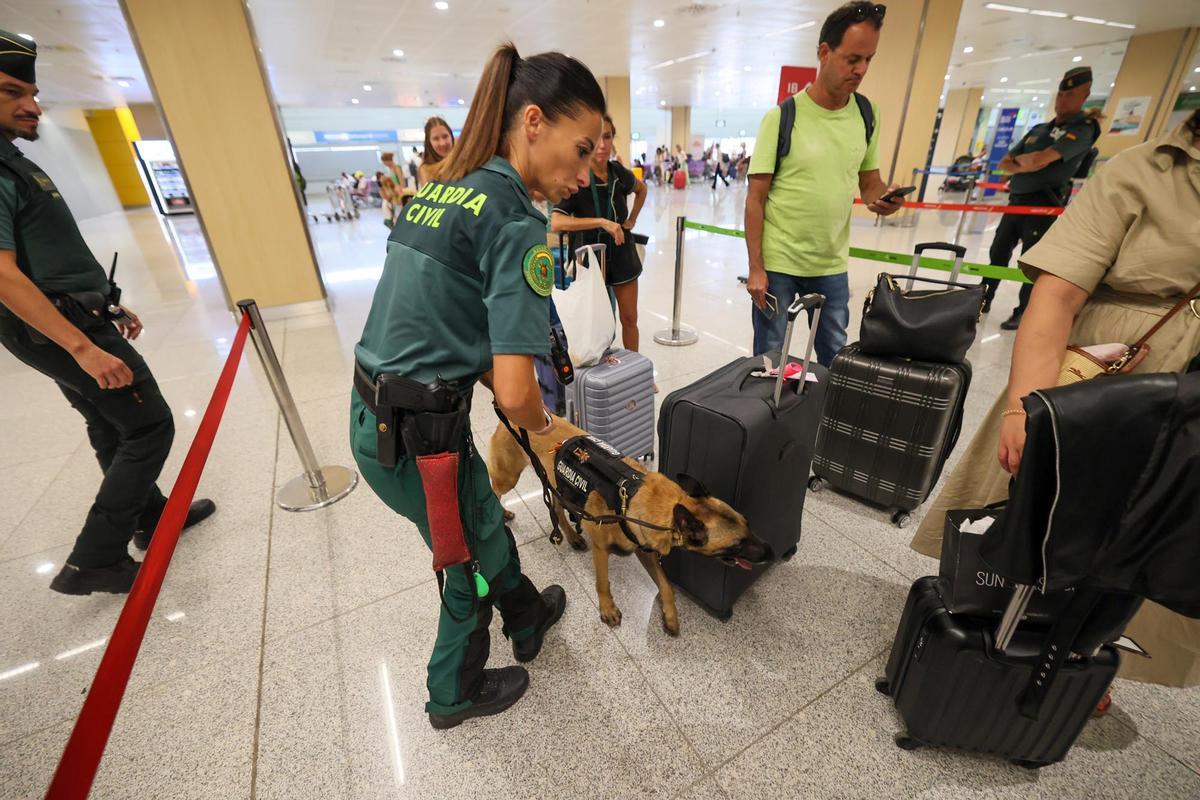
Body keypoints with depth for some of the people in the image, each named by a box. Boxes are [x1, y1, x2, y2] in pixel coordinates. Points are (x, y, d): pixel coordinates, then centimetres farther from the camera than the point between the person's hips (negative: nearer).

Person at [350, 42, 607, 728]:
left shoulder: (441, 189, 8)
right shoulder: (518, 222, -20)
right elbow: (516, 392, -26)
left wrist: (491, 380, 13)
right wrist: (542, 424, -4)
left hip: (375, 415, 8)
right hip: (418, 438, -8)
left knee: (487, 527, 28)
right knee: (473, 563, 19)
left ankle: (529, 619, 57)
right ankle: (456, 695, 48)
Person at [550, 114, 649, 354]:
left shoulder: (619, 173, -2)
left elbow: (641, 189, 23)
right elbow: (556, 223, -31)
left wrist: (632, 219, 11)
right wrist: (602, 222, -33)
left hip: (622, 254, 5)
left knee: (629, 319, 11)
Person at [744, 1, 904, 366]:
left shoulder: (867, 114, 5)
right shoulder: (781, 117, -9)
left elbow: (869, 180, 14)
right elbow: (756, 198, -10)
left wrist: (880, 199, -11)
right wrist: (756, 268, -14)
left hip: (833, 265, 5)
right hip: (778, 263, -4)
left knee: (836, 359, 17)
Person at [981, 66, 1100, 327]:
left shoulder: (1083, 127, -5)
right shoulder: (1038, 129, 18)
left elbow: (1040, 160, -19)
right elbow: (1004, 163, 16)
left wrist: (1019, 160, 0)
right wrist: (1024, 165, -4)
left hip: (1044, 204, -7)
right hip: (1016, 200, 7)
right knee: (998, 252, 11)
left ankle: (1022, 313, 6)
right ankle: (983, 300, 23)